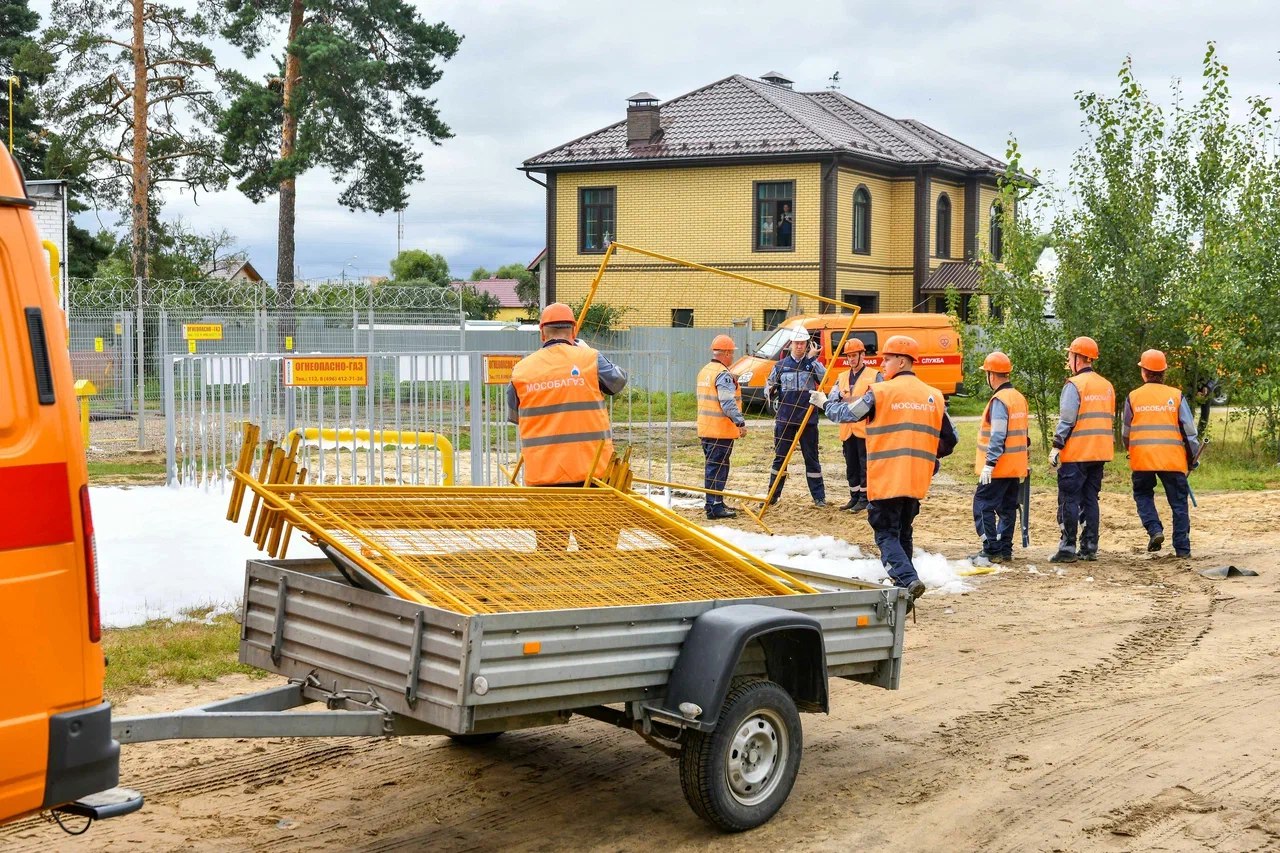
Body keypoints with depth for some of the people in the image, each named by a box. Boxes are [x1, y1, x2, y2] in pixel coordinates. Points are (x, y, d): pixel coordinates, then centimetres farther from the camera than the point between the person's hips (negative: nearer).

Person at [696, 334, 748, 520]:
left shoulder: (704, 372, 15)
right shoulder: (723, 374, -15)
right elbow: (728, 403, -23)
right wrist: (740, 422, -24)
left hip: (705, 429, 10)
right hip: (720, 431, -10)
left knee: (713, 466, 17)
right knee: (718, 468, -7)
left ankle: (715, 504, 24)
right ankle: (714, 507, -7)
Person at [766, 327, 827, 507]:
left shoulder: (813, 363, 4)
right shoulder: (781, 365, 7)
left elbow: (824, 377, -15)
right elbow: (768, 388, 11)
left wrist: (812, 358, -19)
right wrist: (771, 391, -12)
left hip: (808, 421, -1)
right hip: (784, 420, 1)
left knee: (811, 458, 4)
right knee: (780, 458, 6)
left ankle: (819, 496, 8)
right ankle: (773, 495, 14)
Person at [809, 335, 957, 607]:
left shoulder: (880, 392, -7)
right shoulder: (934, 396, 9)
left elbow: (846, 413, 5)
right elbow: (949, 441, 14)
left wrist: (825, 403, 25)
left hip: (886, 479, -5)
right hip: (918, 481, 5)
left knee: (886, 534, -1)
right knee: (904, 533, 18)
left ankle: (908, 580, -21)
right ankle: (902, 584, 21)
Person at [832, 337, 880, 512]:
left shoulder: (875, 376, 2)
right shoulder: (842, 377, 18)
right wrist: (839, 396, -14)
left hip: (865, 429, -5)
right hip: (847, 430, 5)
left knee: (865, 464, -3)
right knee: (851, 466, 10)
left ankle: (864, 498, 4)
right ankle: (854, 497, 19)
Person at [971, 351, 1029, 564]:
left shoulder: (999, 400, -16)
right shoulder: (1019, 398, 13)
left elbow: (998, 436, -23)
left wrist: (989, 463, -23)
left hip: (999, 467, -9)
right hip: (1016, 466, 9)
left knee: (983, 506, -4)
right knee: (1007, 508, 13)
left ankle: (991, 550, -6)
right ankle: (1005, 550, 16)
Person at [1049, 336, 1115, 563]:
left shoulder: (1074, 385, -11)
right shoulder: (1107, 386, 13)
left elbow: (1066, 421, -14)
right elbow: (1111, 421, 17)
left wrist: (1056, 447, -10)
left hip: (1076, 454, -7)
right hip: (1100, 454, 7)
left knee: (1069, 500, -3)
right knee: (1090, 499, 12)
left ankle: (1068, 547, -5)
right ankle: (1089, 547, 11)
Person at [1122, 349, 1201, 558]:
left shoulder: (1133, 397, 2)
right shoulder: (1176, 396, 1)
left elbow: (1125, 433, 10)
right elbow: (1189, 431, 3)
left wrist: (1131, 451, 29)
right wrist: (1193, 459, 13)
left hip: (1142, 460, 0)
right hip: (1173, 460, 0)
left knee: (1143, 494, 20)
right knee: (1178, 502, 8)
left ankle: (1155, 530, -3)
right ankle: (1182, 548, 7)